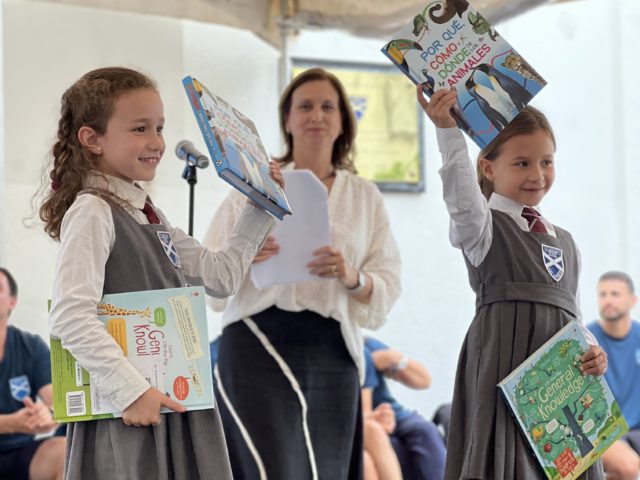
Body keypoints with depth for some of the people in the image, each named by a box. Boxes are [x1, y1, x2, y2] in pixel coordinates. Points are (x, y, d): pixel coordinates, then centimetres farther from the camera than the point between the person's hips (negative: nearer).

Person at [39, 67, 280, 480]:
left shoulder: (147, 214, 15)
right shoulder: (92, 212, -11)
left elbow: (221, 276, 21)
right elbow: (70, 318, -21)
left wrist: (258, 211, 18)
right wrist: (131, 391, -23)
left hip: (177, 406, 8)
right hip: (124, 414, -8)